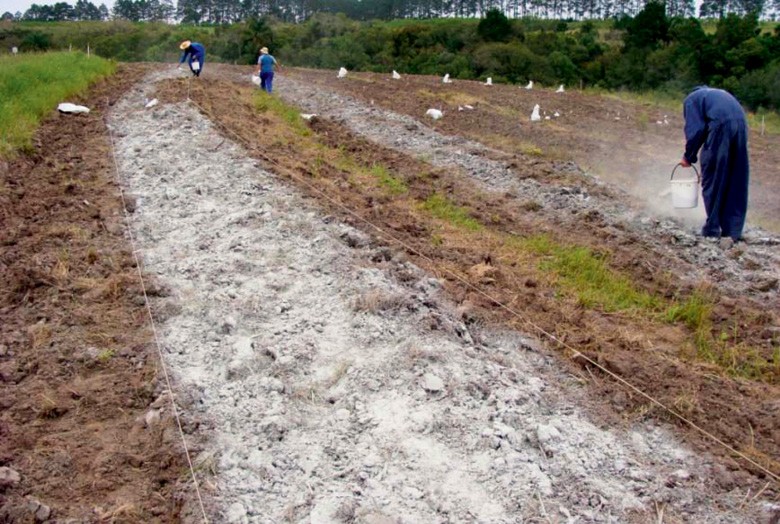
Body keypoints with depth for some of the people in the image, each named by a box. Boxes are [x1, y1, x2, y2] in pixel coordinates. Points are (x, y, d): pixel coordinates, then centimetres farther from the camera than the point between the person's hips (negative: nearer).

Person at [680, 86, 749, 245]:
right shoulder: (720, 94, 36)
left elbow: (696, 129, 1)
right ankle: (732, 232, 10)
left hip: (721, 126, -6)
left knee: (712, 180, 6)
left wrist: (688, 157, 12)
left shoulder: (691, 99, 17)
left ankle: (712, 229, 12)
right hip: (741, 125, 6)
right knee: (737, 184, 10)